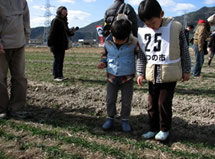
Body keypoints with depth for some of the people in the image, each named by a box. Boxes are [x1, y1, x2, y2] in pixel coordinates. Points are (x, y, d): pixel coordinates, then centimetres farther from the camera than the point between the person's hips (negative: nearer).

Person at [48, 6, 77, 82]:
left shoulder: (64, 21, 17)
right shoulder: (55, 20, -10)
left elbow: (67, 32, 22)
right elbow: (52, 32, -15)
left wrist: (71, 31, 0)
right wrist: (50, 43, -21)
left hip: (62, 44, 9)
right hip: (56, 44, -8)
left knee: (61, 60, 12)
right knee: (57, 60, -4)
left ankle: (60, 75, 19)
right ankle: (56, 76, 2)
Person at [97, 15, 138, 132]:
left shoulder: (134, 43, -16)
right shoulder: (108, 42, -9)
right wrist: (103, 62, -10)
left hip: (127, 77, -2)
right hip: (112, 76, 2)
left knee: (126, 101, 10)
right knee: (110, 100, 12)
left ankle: (125, 120, 28)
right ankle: (110, 118, 30)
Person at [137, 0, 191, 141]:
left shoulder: (176, 27, -11)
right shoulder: (142, 32, -1)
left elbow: (184, 51, -2)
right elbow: (141, 55, 8)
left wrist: (186, 71, 2)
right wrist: (141, 73, 7)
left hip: (169, 75, -4)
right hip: (152, 75, 4)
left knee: (164, 103, 0)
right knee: (152, 103, 11)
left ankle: (165, 129, 21)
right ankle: (154, 128, 28)